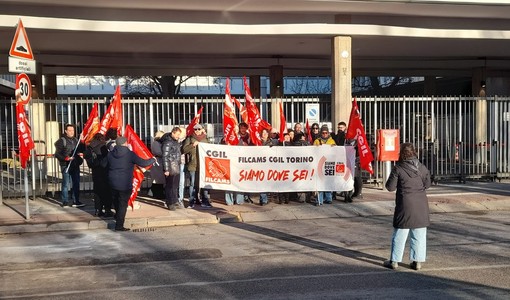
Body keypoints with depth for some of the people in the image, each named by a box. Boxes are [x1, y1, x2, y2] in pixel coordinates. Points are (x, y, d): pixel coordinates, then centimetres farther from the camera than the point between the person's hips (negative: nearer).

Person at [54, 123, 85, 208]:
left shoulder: (75, 140, 13)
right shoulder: (62, 141, -5)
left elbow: (80, 150, 19)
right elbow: (57, 154, -9)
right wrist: (66, 158, -21)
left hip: (75, 165, 6)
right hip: (66, 165, -6)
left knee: (76, 184, 8)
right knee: (66, 184, -1)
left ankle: (76, 201, 15)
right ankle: (65, 202, 7)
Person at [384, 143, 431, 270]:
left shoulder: (398, 168, -10)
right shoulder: (421, 167, 2)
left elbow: (390, 187, -7)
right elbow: (427, 184, 11)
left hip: (405, 205, -3)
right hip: (421, 205, 3)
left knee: (400, 234, 6)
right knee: (419, 235, 11)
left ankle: (394, 261, 12)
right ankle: (417, 261, 14)